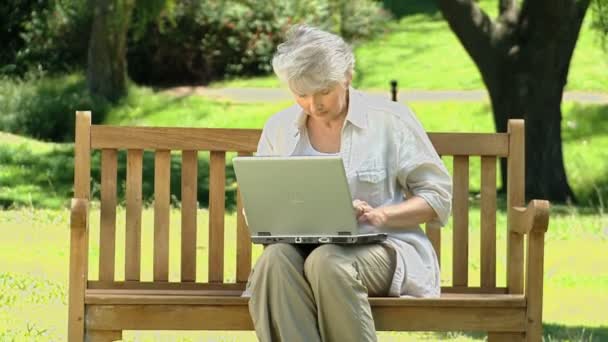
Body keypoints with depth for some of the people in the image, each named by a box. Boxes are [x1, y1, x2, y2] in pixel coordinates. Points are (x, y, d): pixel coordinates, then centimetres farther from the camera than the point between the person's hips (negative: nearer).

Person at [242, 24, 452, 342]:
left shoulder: (390, 119, 2)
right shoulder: (278, 128, 13)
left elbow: (438, 196, 2)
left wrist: (381, 215, -16)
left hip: (382, 246, -3)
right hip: (302, 246, 3)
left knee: (327, 262, -38)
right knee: (275, 260, -34)